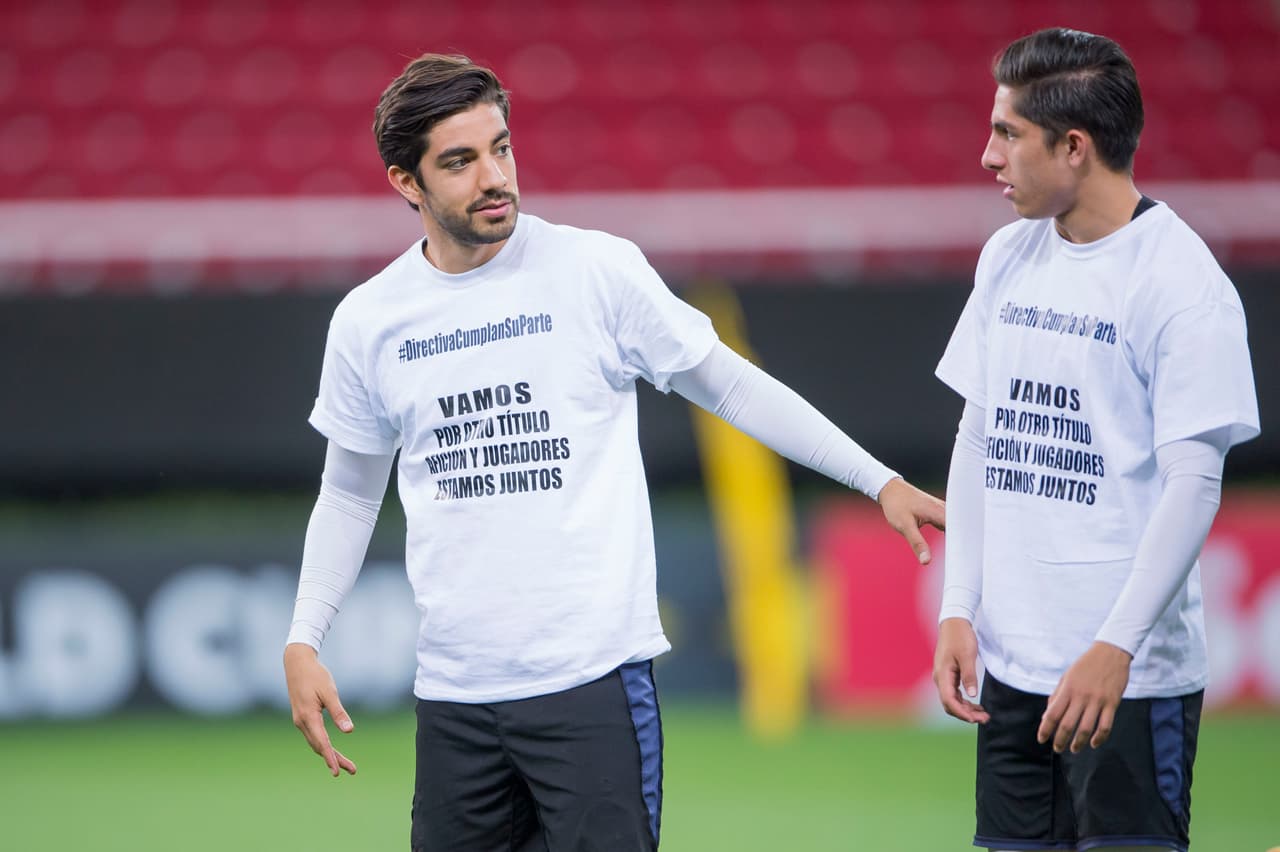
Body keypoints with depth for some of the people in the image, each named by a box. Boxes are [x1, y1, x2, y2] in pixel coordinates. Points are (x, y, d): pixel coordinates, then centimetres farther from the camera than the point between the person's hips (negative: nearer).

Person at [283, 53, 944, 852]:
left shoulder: (599, 270, -3)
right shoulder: (368, 322, 5)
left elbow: (729, 385, 7)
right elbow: (350, 492, 17)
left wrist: (879, 481, 5)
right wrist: (304, 642, 7)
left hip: (594, 675, -3)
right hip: (454, 693, 3)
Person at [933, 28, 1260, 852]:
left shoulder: (1181, 280, -11)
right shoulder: (1009, 257, 11)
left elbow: (1194, 482, -15)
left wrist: (1115, 648, -21)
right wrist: (960, 610, 7)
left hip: (1132, 675, -7)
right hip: (1013, 662, 7)